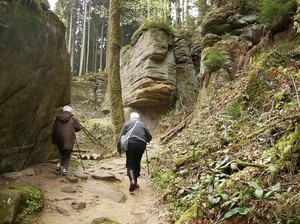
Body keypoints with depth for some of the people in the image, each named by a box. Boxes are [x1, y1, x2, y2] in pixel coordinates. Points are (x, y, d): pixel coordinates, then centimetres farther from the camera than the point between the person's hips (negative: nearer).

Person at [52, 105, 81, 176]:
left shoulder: (57, 118, 11)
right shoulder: (73, 118, 2)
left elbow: (54, 130, 12)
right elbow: (78, 128, 2)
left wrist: (54, 140, 18)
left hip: (59, 138, 3)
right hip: (69, 138, -3)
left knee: (61, 152, 23)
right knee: (68, 154, 6)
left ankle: (59, 163, 2)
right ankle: (65, 169, -3)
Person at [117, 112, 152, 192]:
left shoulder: (127, 123, 14)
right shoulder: (142, 124, 19)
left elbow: (121, 137, 6)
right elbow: (149, 137, 23)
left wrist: (119, 149, 7)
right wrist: (145, 140, 45)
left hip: (131, 144, -2)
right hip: (141, 145, 2)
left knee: (130, 164, 2)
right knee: (137, 163, 13)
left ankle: (132, 180, -21)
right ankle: (135, 183, 18)